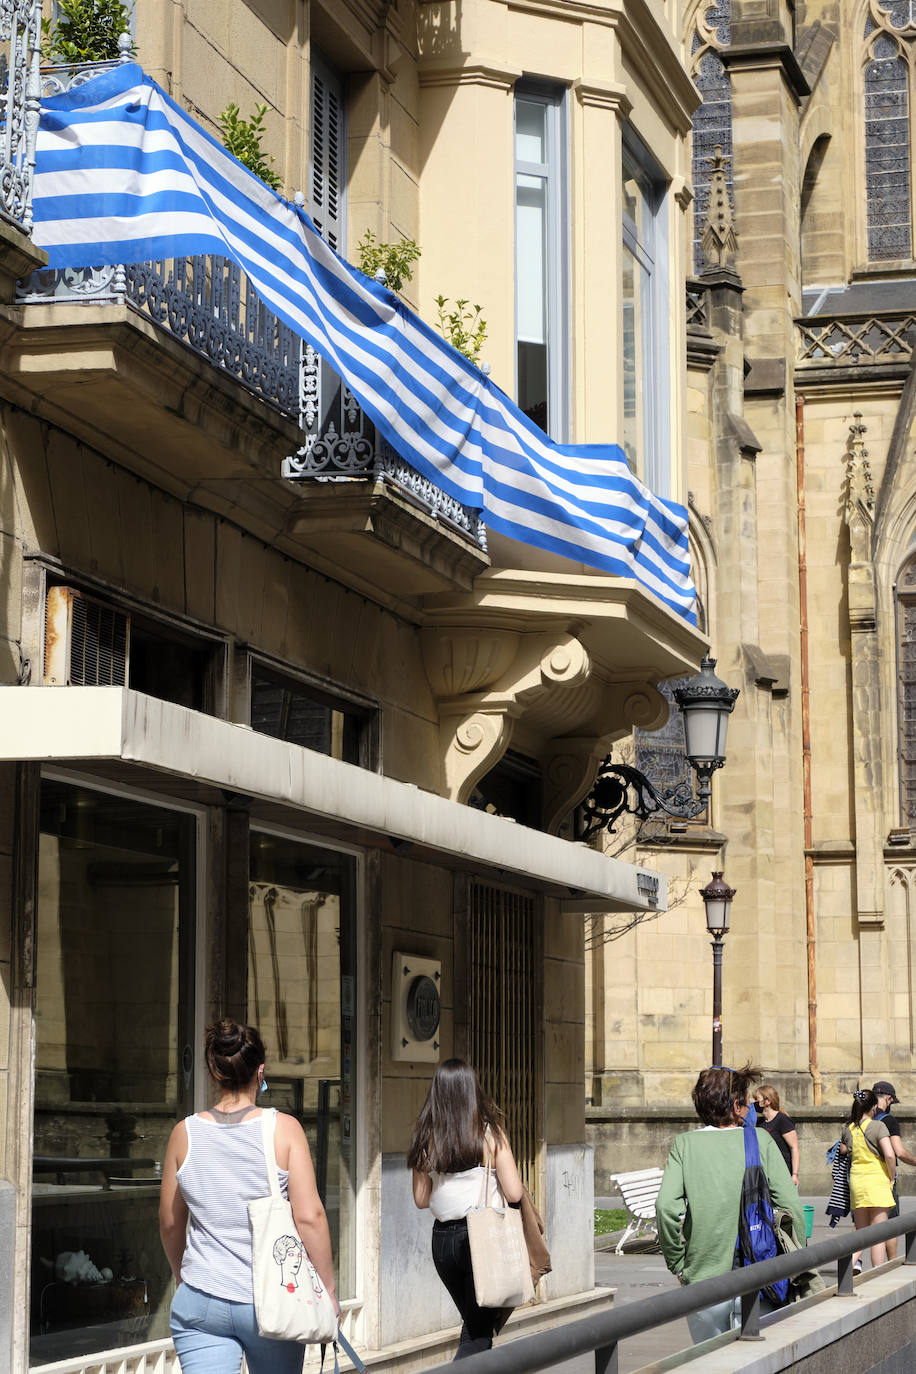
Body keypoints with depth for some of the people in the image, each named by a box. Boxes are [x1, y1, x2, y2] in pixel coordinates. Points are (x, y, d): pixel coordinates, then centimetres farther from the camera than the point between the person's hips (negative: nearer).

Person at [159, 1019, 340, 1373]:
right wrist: (328, 1291, -2)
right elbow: (309, 1217, -11)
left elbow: (170, 1223, 11)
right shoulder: (283, 1128, -7)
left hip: (201, 1304, 1)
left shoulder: (184, 1134, 1)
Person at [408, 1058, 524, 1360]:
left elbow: (421, 1199, 7)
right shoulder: (490, 1133, -11)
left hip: (443, 1239, 4)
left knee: (474, 1321, 22)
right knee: (478, 1332, 7)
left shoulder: (427, 1139, -1)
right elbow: (514, 1193, -12)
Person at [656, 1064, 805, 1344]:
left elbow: (667, 1207, -11)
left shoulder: (685, 1144, 0)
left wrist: (678, 1264, 1)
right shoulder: (761, 1141, -2)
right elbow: (791, 1208, -6)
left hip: (703, 1280, 1)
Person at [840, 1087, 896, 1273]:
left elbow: (843, 1150, 24)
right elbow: (889, 1155, -17)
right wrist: (892, 1178, -5)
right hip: (877, 1180, -5)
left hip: (856, 1181, 5)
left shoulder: (848, 1129, 7)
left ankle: (853, 1261, -8)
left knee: (860, 1229, 16)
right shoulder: (878, 1126, -9)